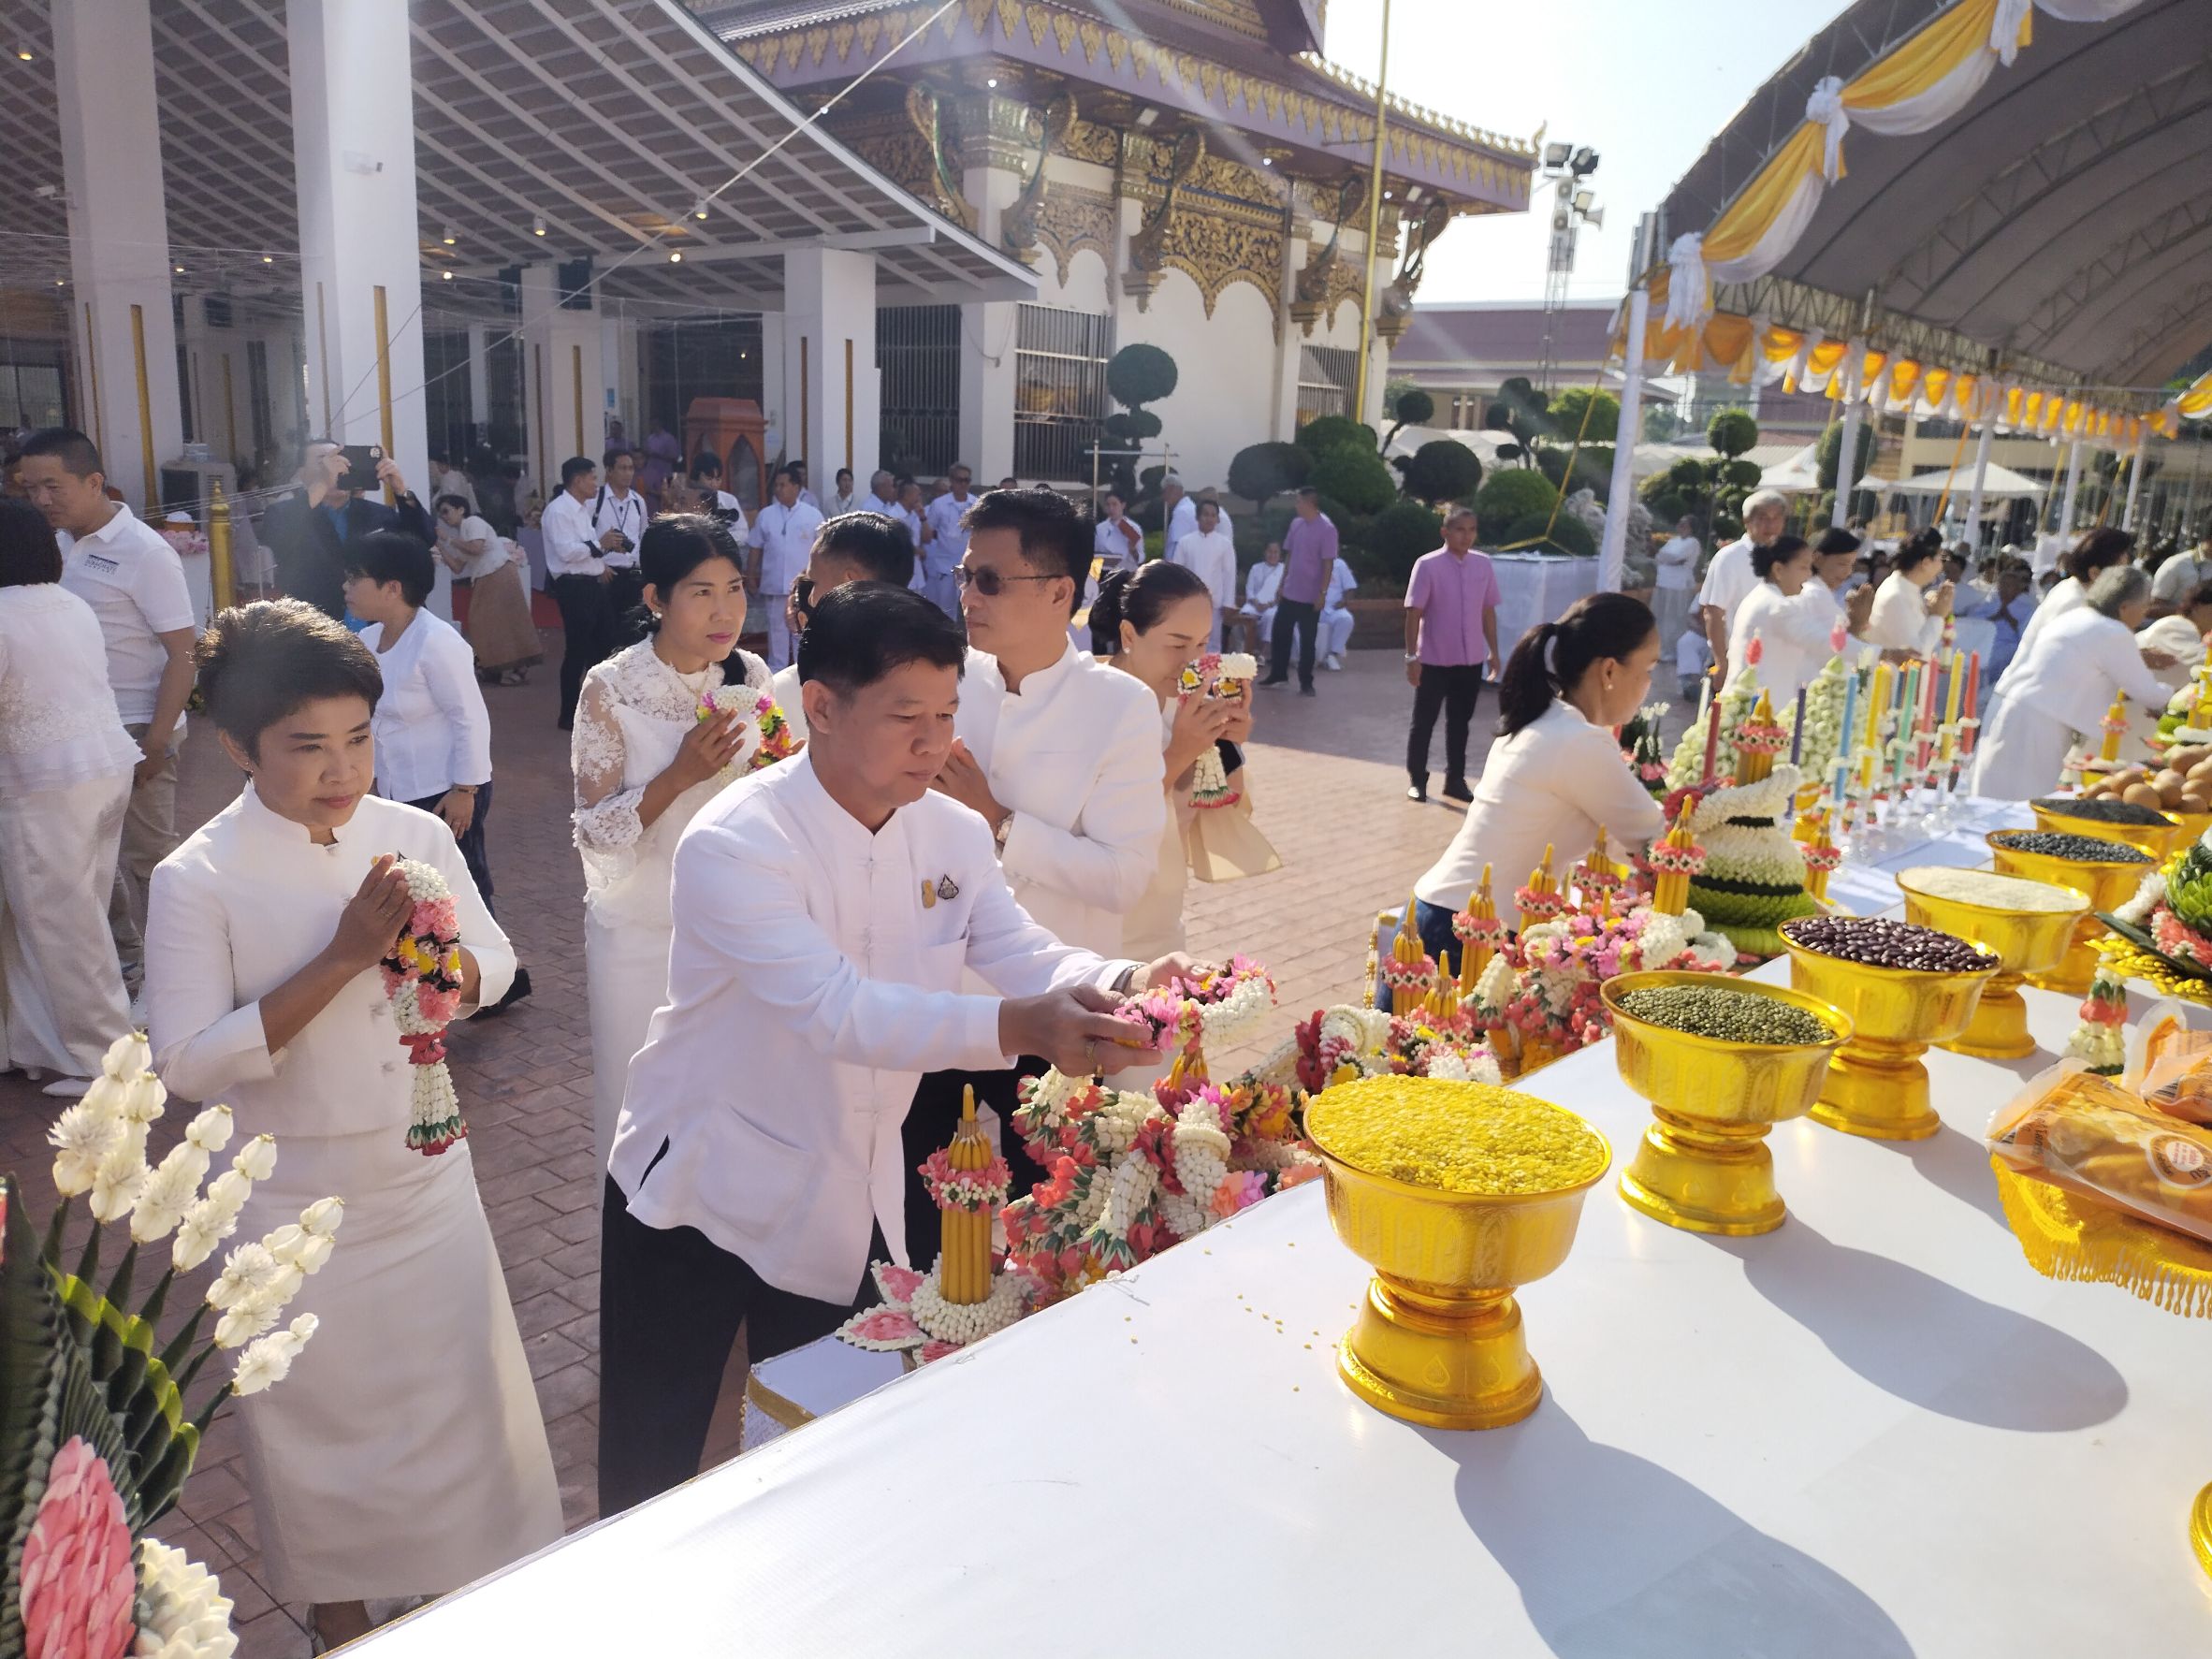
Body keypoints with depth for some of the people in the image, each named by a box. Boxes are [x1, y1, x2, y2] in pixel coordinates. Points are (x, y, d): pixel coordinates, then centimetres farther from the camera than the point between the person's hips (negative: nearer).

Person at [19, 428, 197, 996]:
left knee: (145, 859, 4)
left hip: (133, 730, -6)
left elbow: (183, 654, -15)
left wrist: (155, 744, -18)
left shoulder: (144, 553, -13)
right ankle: (124, 959, 29)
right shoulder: (58, 544, 6)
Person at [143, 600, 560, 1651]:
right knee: (318, 1410, 16)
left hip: (427, 1179, 3)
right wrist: (342, 959, -26)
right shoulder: (197, 881, -15)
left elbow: (494, 972, 2)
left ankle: (470, 1575, 41)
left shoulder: (415, 837, -6)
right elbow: (190, 1062, -19)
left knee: (463, 1390, 15)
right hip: (296, 1206, -3)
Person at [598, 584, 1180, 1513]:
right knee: (650, 1471, 13)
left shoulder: (952, 834, -3)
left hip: (849, 1208, 5)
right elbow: (833, 1007, -36)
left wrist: (1121, 984, -33)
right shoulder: (735, 844, -24)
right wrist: (1014, 1028, -49)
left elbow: (1023, 954, -11)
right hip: (699, 1192, -5)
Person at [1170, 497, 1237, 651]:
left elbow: (1229, 574, 1)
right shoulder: (1185, 542, 2)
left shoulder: (1225, 543, 1)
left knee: (1212, 644, 4)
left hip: (1214, 603, 0)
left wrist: (1227, 604, -2)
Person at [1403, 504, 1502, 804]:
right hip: (1434, 659, -4)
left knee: (1460, 722, 12)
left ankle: (1455, 780, 22)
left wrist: (1493, 650, 11)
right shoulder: (1427, 565, -10)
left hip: (1471, 659, 4)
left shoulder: (1483, 564, 3)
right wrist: (1412, 656, -13)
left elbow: (1488, 610, 11)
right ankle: (1416, 780, 17)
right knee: (1424, 721, 5)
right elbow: (1413, 612, -10)